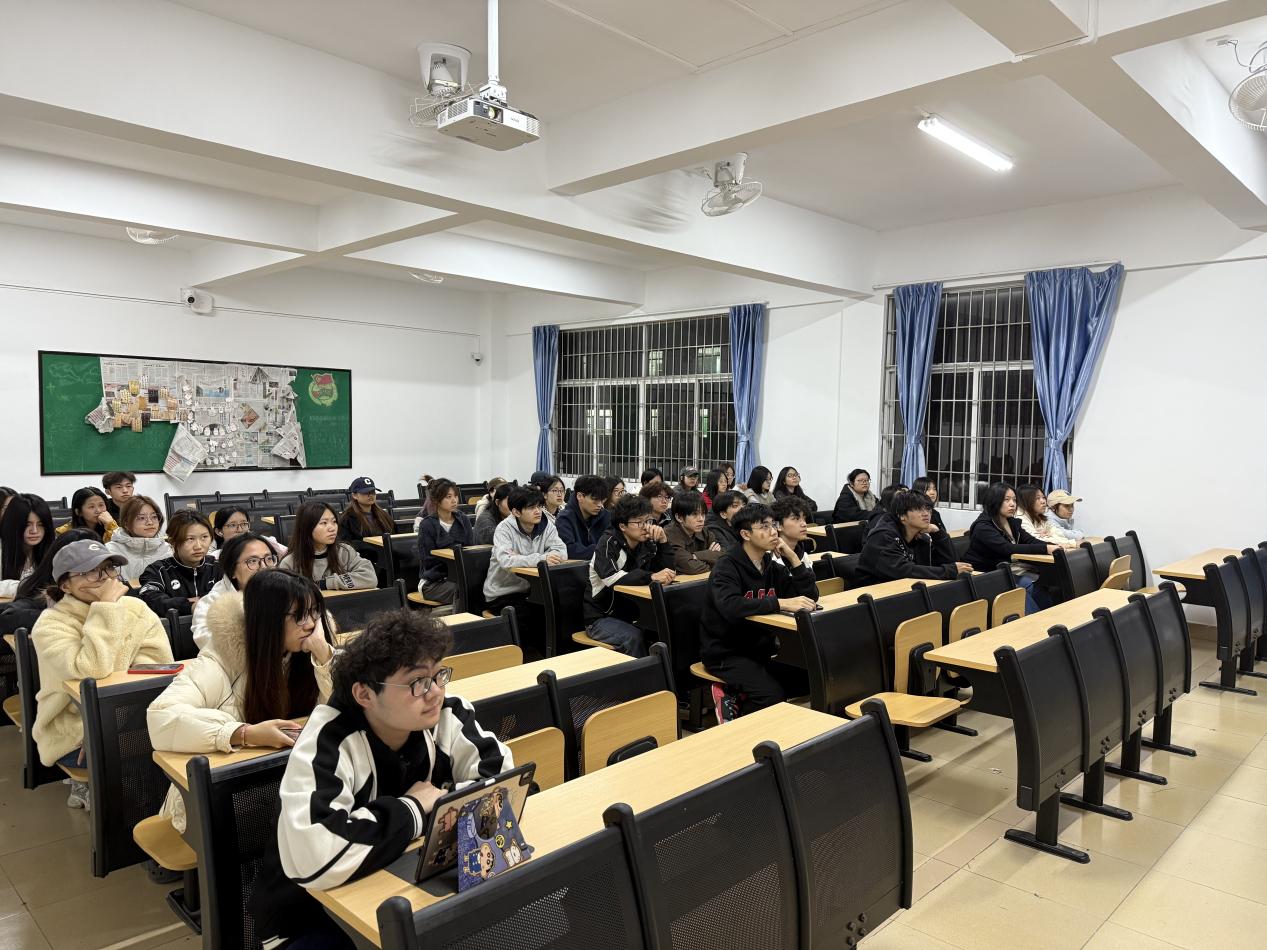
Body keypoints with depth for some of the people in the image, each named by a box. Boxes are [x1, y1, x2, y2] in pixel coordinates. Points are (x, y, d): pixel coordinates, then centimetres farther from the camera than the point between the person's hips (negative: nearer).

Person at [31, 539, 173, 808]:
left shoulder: (135, 608, -2)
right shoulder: (50, 625, -13)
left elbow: (156, 660, -12)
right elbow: (90, 670, -30)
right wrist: (106, 607, -27)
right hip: (74, 734, -5)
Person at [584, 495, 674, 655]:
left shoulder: (647, 543, 3)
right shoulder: (608, 543, -14)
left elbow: (668, 570, -1)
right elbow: (611, 577, -31)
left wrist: (662, 541, -13)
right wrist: (651, 577, -40)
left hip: (631, 614, 6)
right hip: (601, 617, -5)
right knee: (633, 638, -30)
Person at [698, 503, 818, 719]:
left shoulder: (772, 567, 8)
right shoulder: (727, 566, -14)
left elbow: (811, 595, 4)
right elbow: (730, 607, -33)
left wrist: (792, 558, -7)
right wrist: (782, 603, -36)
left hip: (761, 647, 8)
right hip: (726, 653, -8)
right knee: (772, 694, -27)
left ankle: (739, 695, 3)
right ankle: (730, 696, 0)